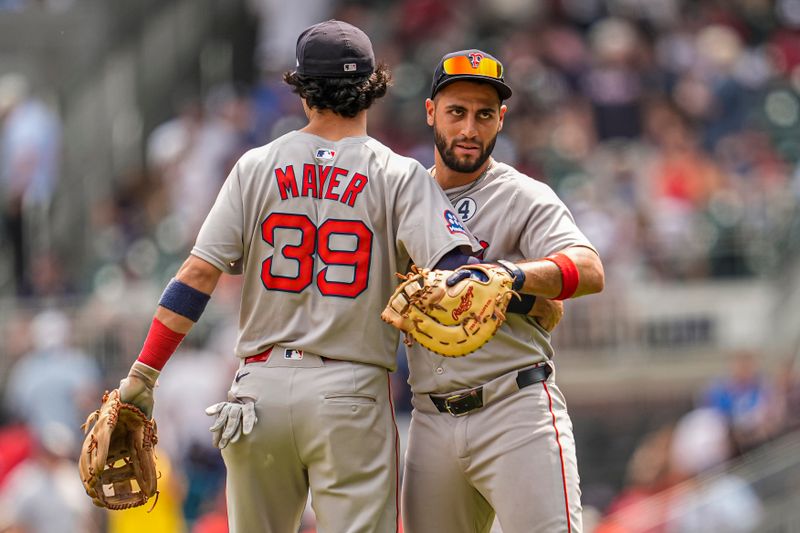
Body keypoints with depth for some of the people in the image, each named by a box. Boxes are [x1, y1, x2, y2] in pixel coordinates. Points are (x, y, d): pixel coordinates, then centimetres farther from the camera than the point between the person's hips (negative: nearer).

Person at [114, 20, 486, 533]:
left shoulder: (256, 168, 5)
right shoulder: (399, 176, -1)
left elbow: (198, 275, -1)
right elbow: (454, 267, -16)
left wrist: (144, 374, 0)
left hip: (260, 389, 3)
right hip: (351, 393, -2)